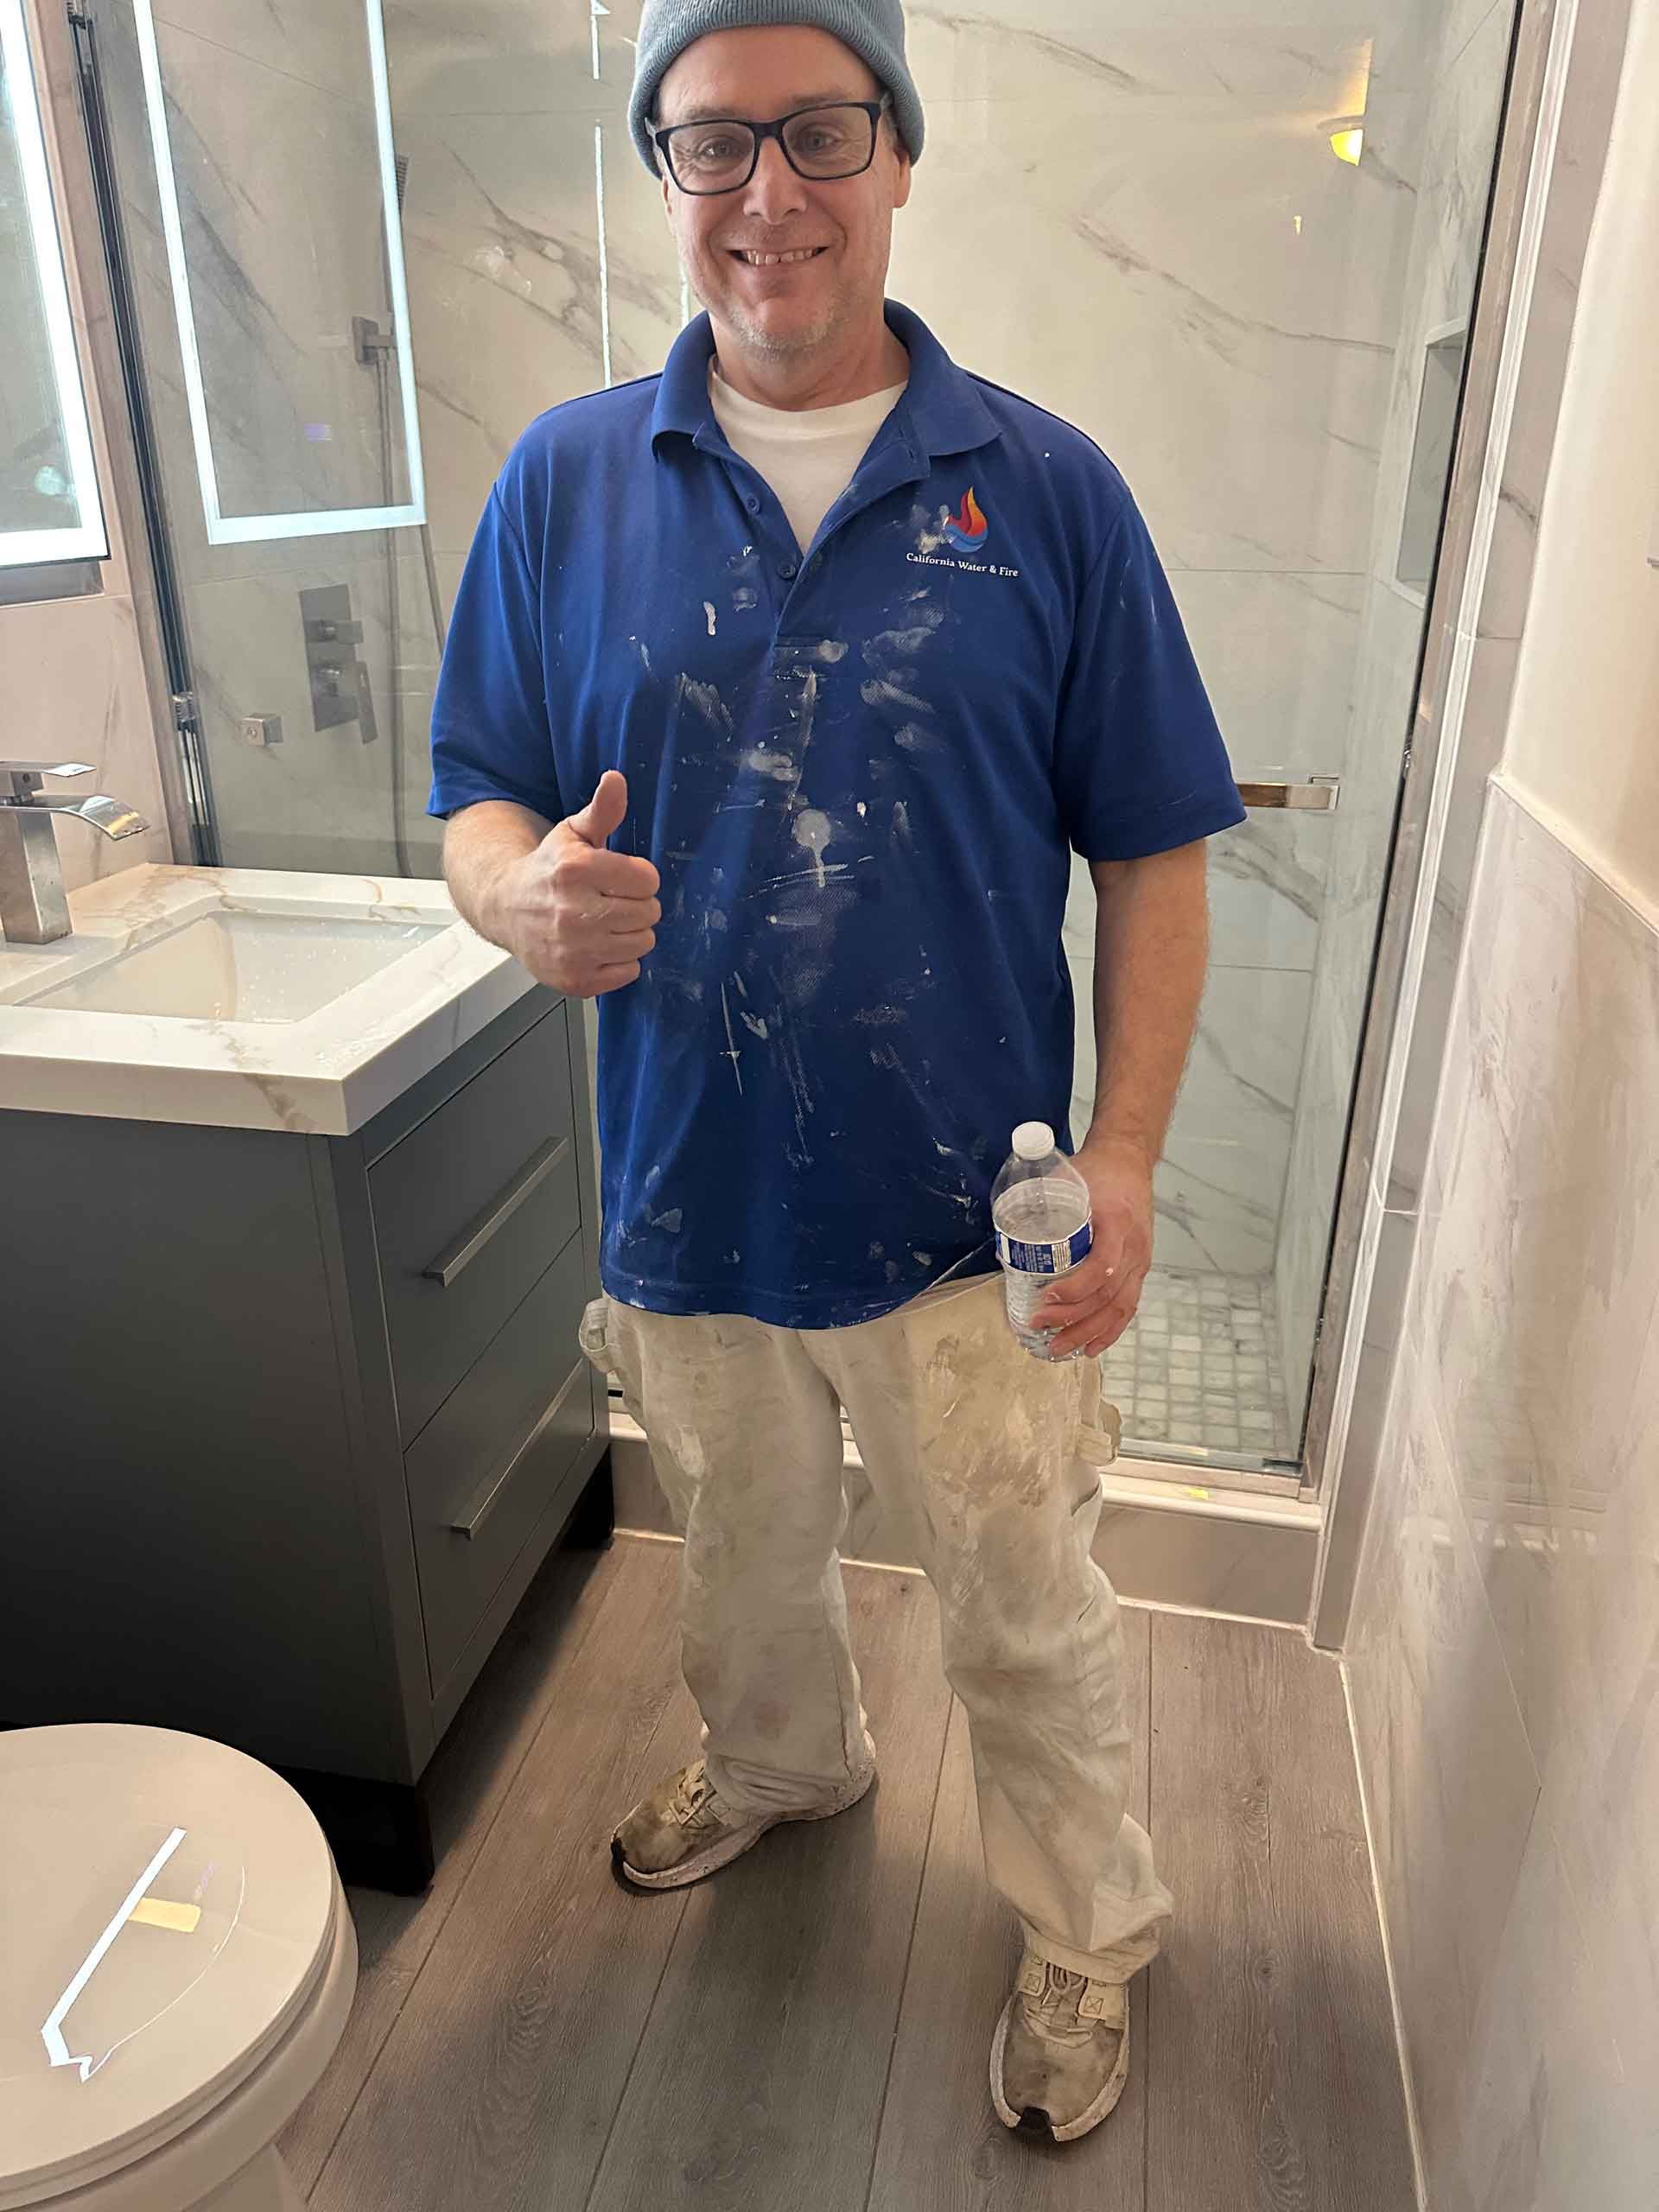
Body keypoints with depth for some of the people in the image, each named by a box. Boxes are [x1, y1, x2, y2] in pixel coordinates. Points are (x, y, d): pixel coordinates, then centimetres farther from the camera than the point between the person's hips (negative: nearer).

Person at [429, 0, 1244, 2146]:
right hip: (691, 1201, 3)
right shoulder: (564, 481, -1)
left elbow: (1152, 855, -3)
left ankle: (1085, 1926, 45)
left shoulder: (1047, 491, -5)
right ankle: (779, 1766, 59)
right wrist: (526, 897, -22)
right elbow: (474, 804, 2)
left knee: (1028, 1619, 15)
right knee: (742, 1570, 26)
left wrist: (1126, 1152, -12)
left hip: (970, 1219, -2)